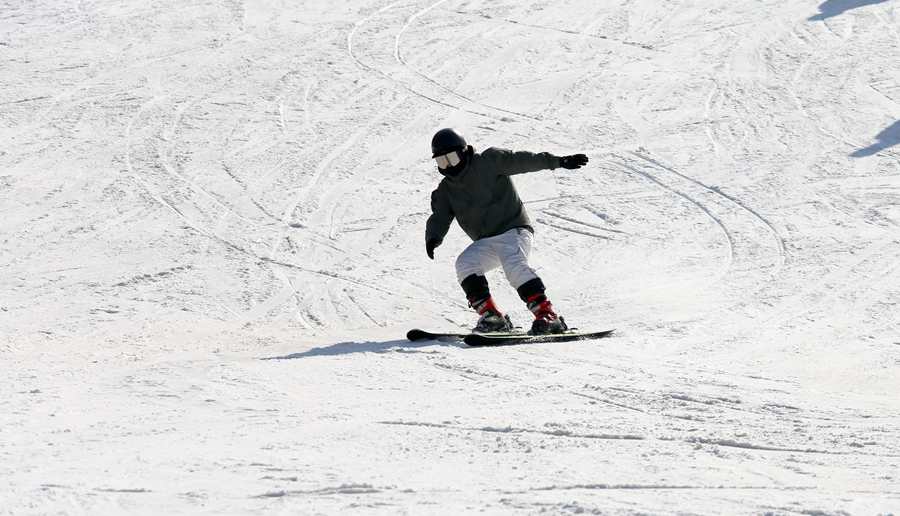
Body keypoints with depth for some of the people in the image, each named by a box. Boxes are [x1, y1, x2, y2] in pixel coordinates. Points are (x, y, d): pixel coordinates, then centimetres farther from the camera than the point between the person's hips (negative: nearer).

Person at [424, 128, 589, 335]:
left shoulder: (488, 162, -3)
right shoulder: (446, 190, 12)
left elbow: (522, 161, -8)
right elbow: (439, 218, 6)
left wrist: (559, 162, -16)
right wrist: (433, 238, -18)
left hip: (514, 230, -6)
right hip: (486, 243, 6)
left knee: (514, 265, -31)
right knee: (465, 264, -20)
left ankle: (547, 315, -36)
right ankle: (491, 316, -18)